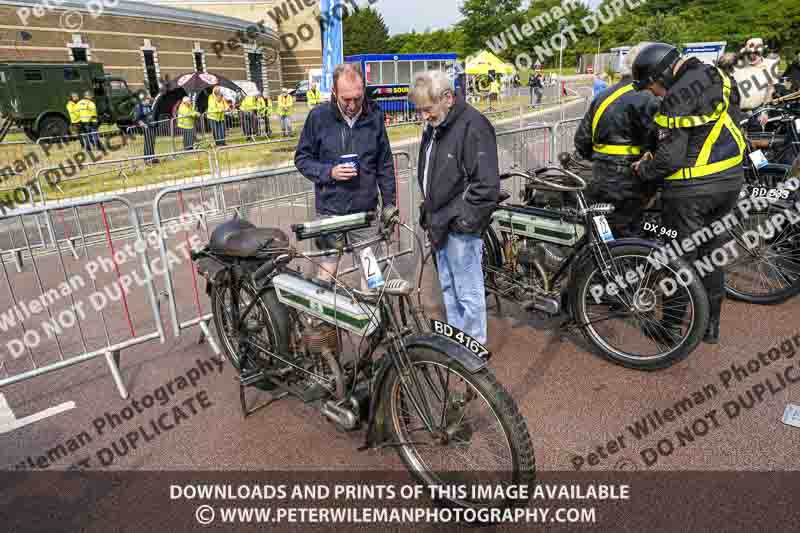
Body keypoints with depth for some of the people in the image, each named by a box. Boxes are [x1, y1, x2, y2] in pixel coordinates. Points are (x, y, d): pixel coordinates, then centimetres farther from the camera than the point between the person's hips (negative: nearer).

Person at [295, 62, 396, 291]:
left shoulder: (374, 116, -1)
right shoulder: (319, 116, -5)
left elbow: (385, 164, 6)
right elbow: (302, 158, 2)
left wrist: (389, 204, 6)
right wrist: (329, 172, -15)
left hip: (365, 209, 1)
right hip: (329, 209, -1)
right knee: (327, 269, 6)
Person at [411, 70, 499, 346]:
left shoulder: (473, 126, -17)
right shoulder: (434, 126, 12)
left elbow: (486, 184, -21)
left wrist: (464, 220, -18)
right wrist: (430, 214, 17)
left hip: (460, 228, -9)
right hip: (440, 224, 9)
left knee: (468, 293, 1)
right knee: (448, 288, 19)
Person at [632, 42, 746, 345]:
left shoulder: (677, 97, -19)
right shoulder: (715, 75, 7)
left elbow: (671, 157, -21)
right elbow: (732, 115, 18)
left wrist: (642, 170, -3)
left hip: (691, 189, -8)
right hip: (730, 180, 8)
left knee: (681, 259, 5)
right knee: (711, 254, 17)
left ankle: (671, 327, 17)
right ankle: (711, 325, 28)